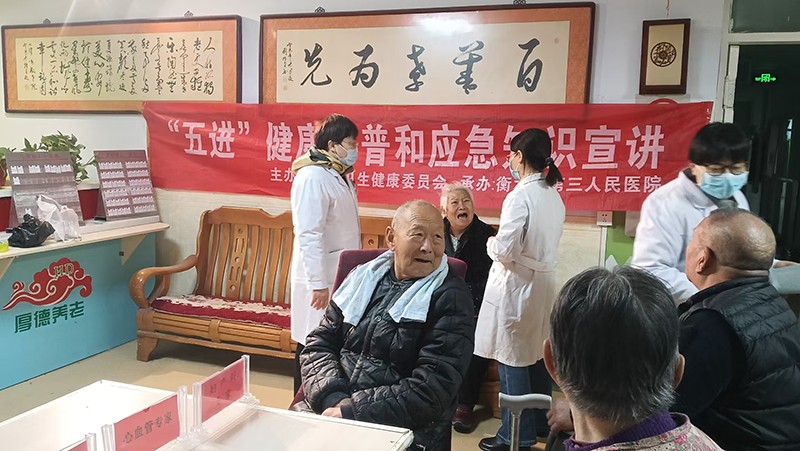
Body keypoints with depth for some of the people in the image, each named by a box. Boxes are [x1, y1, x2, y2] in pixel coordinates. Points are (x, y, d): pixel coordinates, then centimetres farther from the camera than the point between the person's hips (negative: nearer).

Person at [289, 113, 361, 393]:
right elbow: (308, 234, -21)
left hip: (340, 276, 9)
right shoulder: (312, 176, -16)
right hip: (321, 280, -9)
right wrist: (318, 284, -23)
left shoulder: (338, 176, 15)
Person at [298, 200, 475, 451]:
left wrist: (352, 412, -16)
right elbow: (319, 346, 7)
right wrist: (333, 399, -11)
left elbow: (430, 390, -13)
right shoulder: (364, 278, 7)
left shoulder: (451, 298, -6)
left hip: (403, 428, -4)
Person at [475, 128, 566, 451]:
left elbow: (505, 251, -20)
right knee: (538, 357, 19)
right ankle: (540, 424, 34)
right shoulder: (553, 195, 6)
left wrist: (491, 243, 0)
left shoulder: (520, 196, -19)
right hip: (543, 283, 9)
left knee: (513, 361, 3)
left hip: (517, 288, -9)